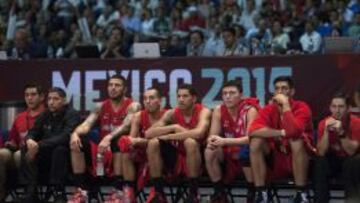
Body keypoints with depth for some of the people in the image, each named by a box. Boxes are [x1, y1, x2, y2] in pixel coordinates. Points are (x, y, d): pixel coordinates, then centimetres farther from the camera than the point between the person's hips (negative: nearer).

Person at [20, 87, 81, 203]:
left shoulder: (72, 115, -13)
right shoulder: (45, 115, 7)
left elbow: (65, 137, -27)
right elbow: (32, 133, 6)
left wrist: (39, 145, -33)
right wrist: (29, 140, -21)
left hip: (67, 155, -6)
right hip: (47, 156, 6)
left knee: (59, 149, -36)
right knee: (26, 149, -17)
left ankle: (58, 193, -29)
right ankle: (30, 192, -22)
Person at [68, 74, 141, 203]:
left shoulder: (132, 106, -4)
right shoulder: (101, 107, 11)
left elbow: (126, 126, -23)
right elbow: (87, 124, -3)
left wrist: (109, 137, -41)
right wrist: (75, 133, -27)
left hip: (122, 149, -5)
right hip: (103, 150, 5)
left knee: (118, 141, -37)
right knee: (77, 142, -16)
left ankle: (118, 191, -33)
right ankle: (81, 190, -17)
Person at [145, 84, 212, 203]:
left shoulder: (203, 112, -13)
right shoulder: (172, 113, -1)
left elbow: (199, 133, -35)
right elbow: (148, 133, -11)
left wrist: (168, 136, -27)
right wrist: (173, 127, -23)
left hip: (198, 160, -4)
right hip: (176, 158, 5)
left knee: (190, 142, -34)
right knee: (153, 143, -17)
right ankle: (158, 193, -12)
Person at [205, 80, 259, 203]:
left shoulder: (250, 110, -20)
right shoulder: (218, 110, -6)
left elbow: (250, 138, -30)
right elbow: (212, 136, -7)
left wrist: (224, 141, -42)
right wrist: (212, 141, -34)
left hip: (248, 152, -4)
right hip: (229, 153, 4)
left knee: (246, 151, -37)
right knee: (209, 152, -23)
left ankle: (253, 193, -18)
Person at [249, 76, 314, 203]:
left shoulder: (301, 108, -12)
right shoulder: (268, 109, -1)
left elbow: (293, 131, -32)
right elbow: (253, 131, -19)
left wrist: (285, 104, -25)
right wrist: (281, 133, -24)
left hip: (298, 158, -4)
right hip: (276, 159, 4)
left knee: (297, 141, -34)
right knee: (256, 142, -20)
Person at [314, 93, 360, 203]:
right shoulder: (324, 123, -9)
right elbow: (321, 153, -18)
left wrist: (341, 132, -37)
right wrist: (326, 131, -30)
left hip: (350, 164, -2)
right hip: (332, 162, 2)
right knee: (319, 161, -28)